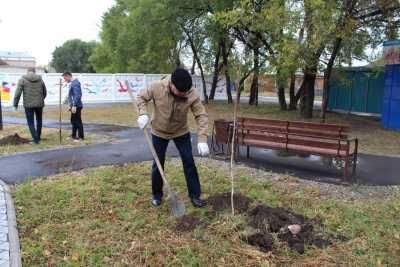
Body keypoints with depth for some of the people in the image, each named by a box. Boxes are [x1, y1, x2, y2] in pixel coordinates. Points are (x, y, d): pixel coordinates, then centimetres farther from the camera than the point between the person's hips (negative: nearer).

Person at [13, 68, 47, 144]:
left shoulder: (22, 79, -4)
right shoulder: (40, 79, 4)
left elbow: (18, 93, -9)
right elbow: (45, 92, 11)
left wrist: (15, 104, 1)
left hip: (28, 105, -3)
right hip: (39, 104, 3)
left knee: (31, 122, 6)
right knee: (39, 121, 19)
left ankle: (35, 139, 1)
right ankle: (38, 137, 29)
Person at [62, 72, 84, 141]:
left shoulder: (75, 83, -16)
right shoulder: (72, 83, 15)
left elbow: (77, 95, -22)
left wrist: (74, 106, -24)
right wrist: (71, 105, 20)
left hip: (76, 106, -10)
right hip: (74, 106, 10)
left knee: (78, 121, -3)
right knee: (73, 121, 17)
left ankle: (81, 137, 5)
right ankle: (73, 135, 27)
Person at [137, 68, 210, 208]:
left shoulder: (192, 94, -26)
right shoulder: (157, 86, -26)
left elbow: (201, 115, -24)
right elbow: (141, 97, -8)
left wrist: (202, 139, -34)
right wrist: (143, 114, -27)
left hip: (181, 132, 1)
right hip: (159, 131, 0)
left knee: (189, 162, 0)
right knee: (158, 164, 7)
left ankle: (195, 195, 14)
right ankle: (157, 195, 26)